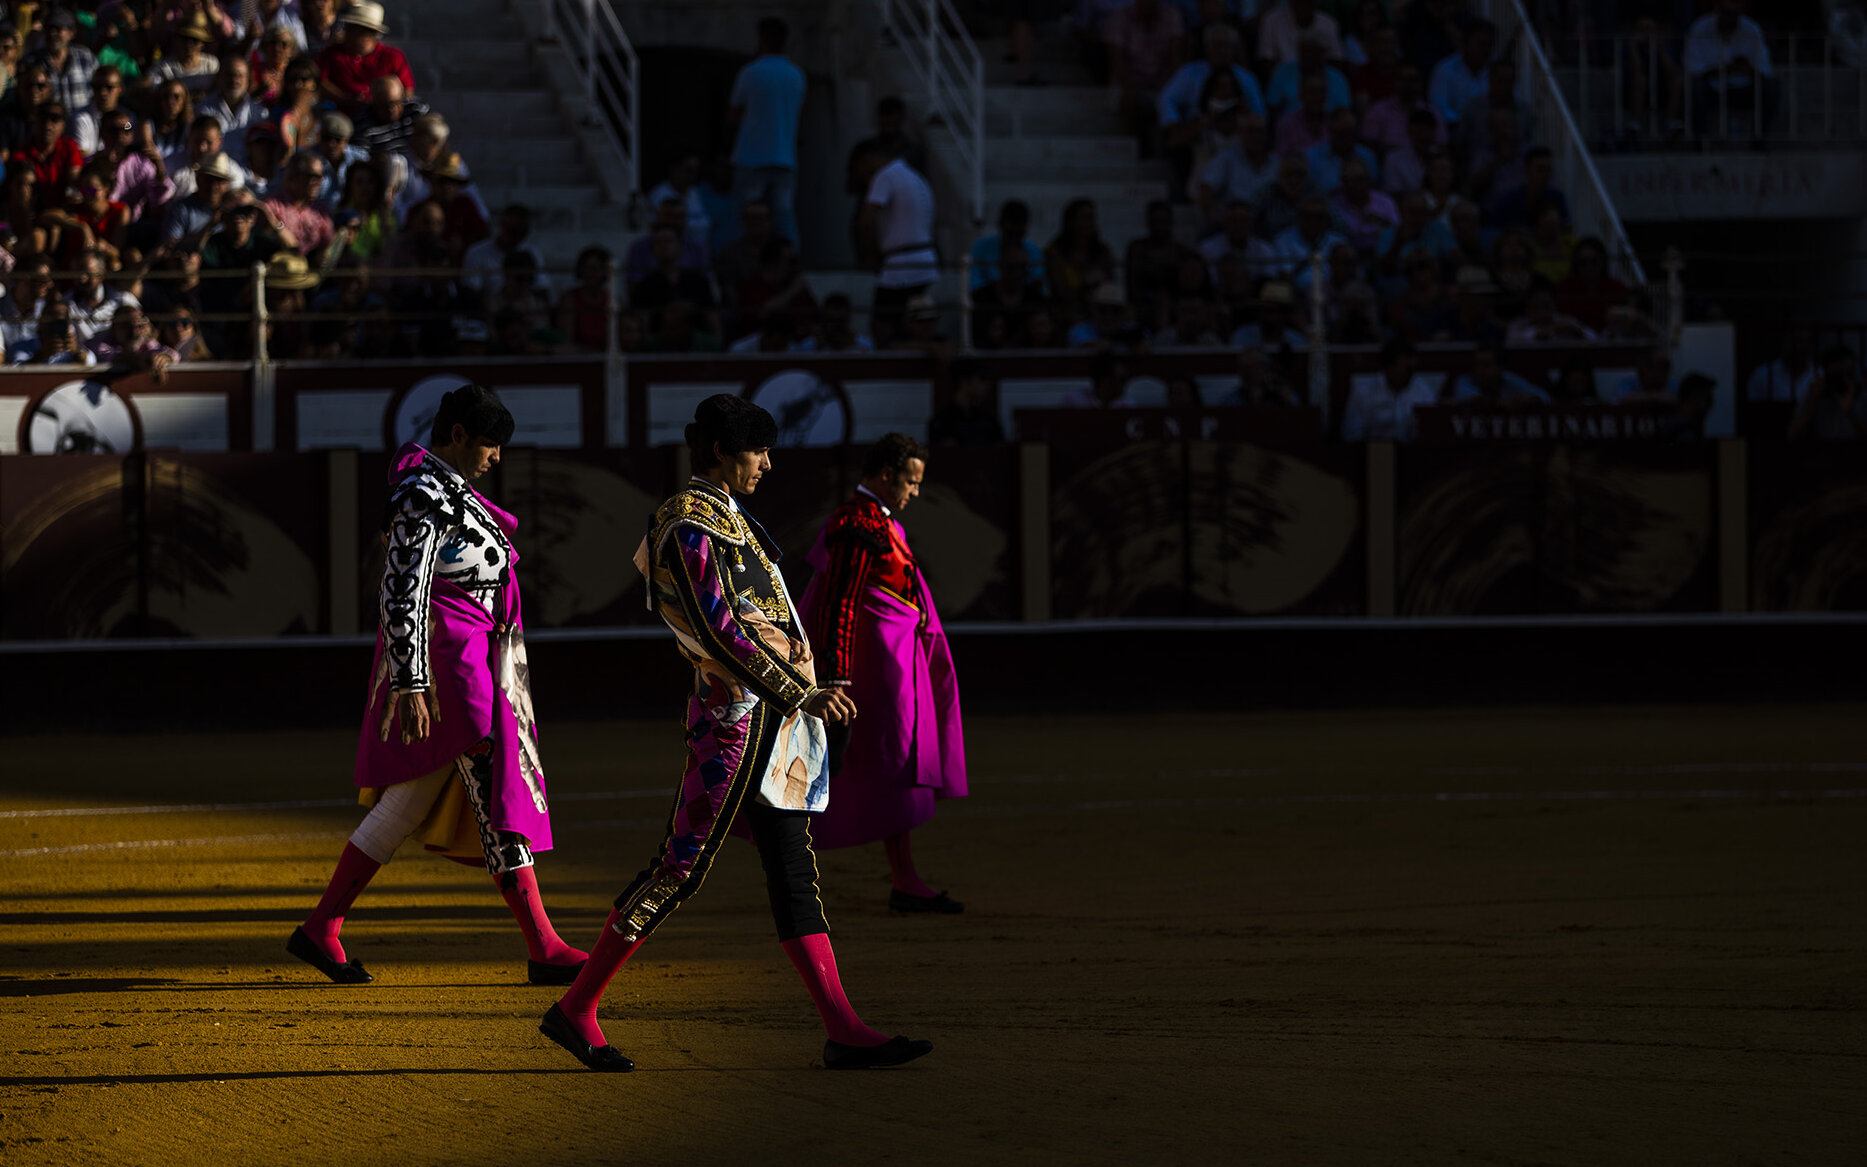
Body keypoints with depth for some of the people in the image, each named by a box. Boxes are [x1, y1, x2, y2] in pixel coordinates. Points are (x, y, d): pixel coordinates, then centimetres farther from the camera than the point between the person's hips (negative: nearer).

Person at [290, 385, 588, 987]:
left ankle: (320, 930, 14)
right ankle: (544, 949, -11)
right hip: (446, 660, -11)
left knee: (411, 800, 12)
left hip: (469, 658, 11)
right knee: (498, 801, -10)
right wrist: (411, 685, -26)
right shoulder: (426, 497, -17)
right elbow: (402, 592, -23)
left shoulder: (442, 485, 15)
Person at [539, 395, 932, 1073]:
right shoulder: (691, 528, -14)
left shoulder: (725, 518, 18)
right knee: (682, 866, -6)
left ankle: (843, 1032, 0)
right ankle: (575, 1010, 2)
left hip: (773, 717, 10)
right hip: (736, 714, -10)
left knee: (794, 872, 4)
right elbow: (720, 634, -22)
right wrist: (803, 695, -24)